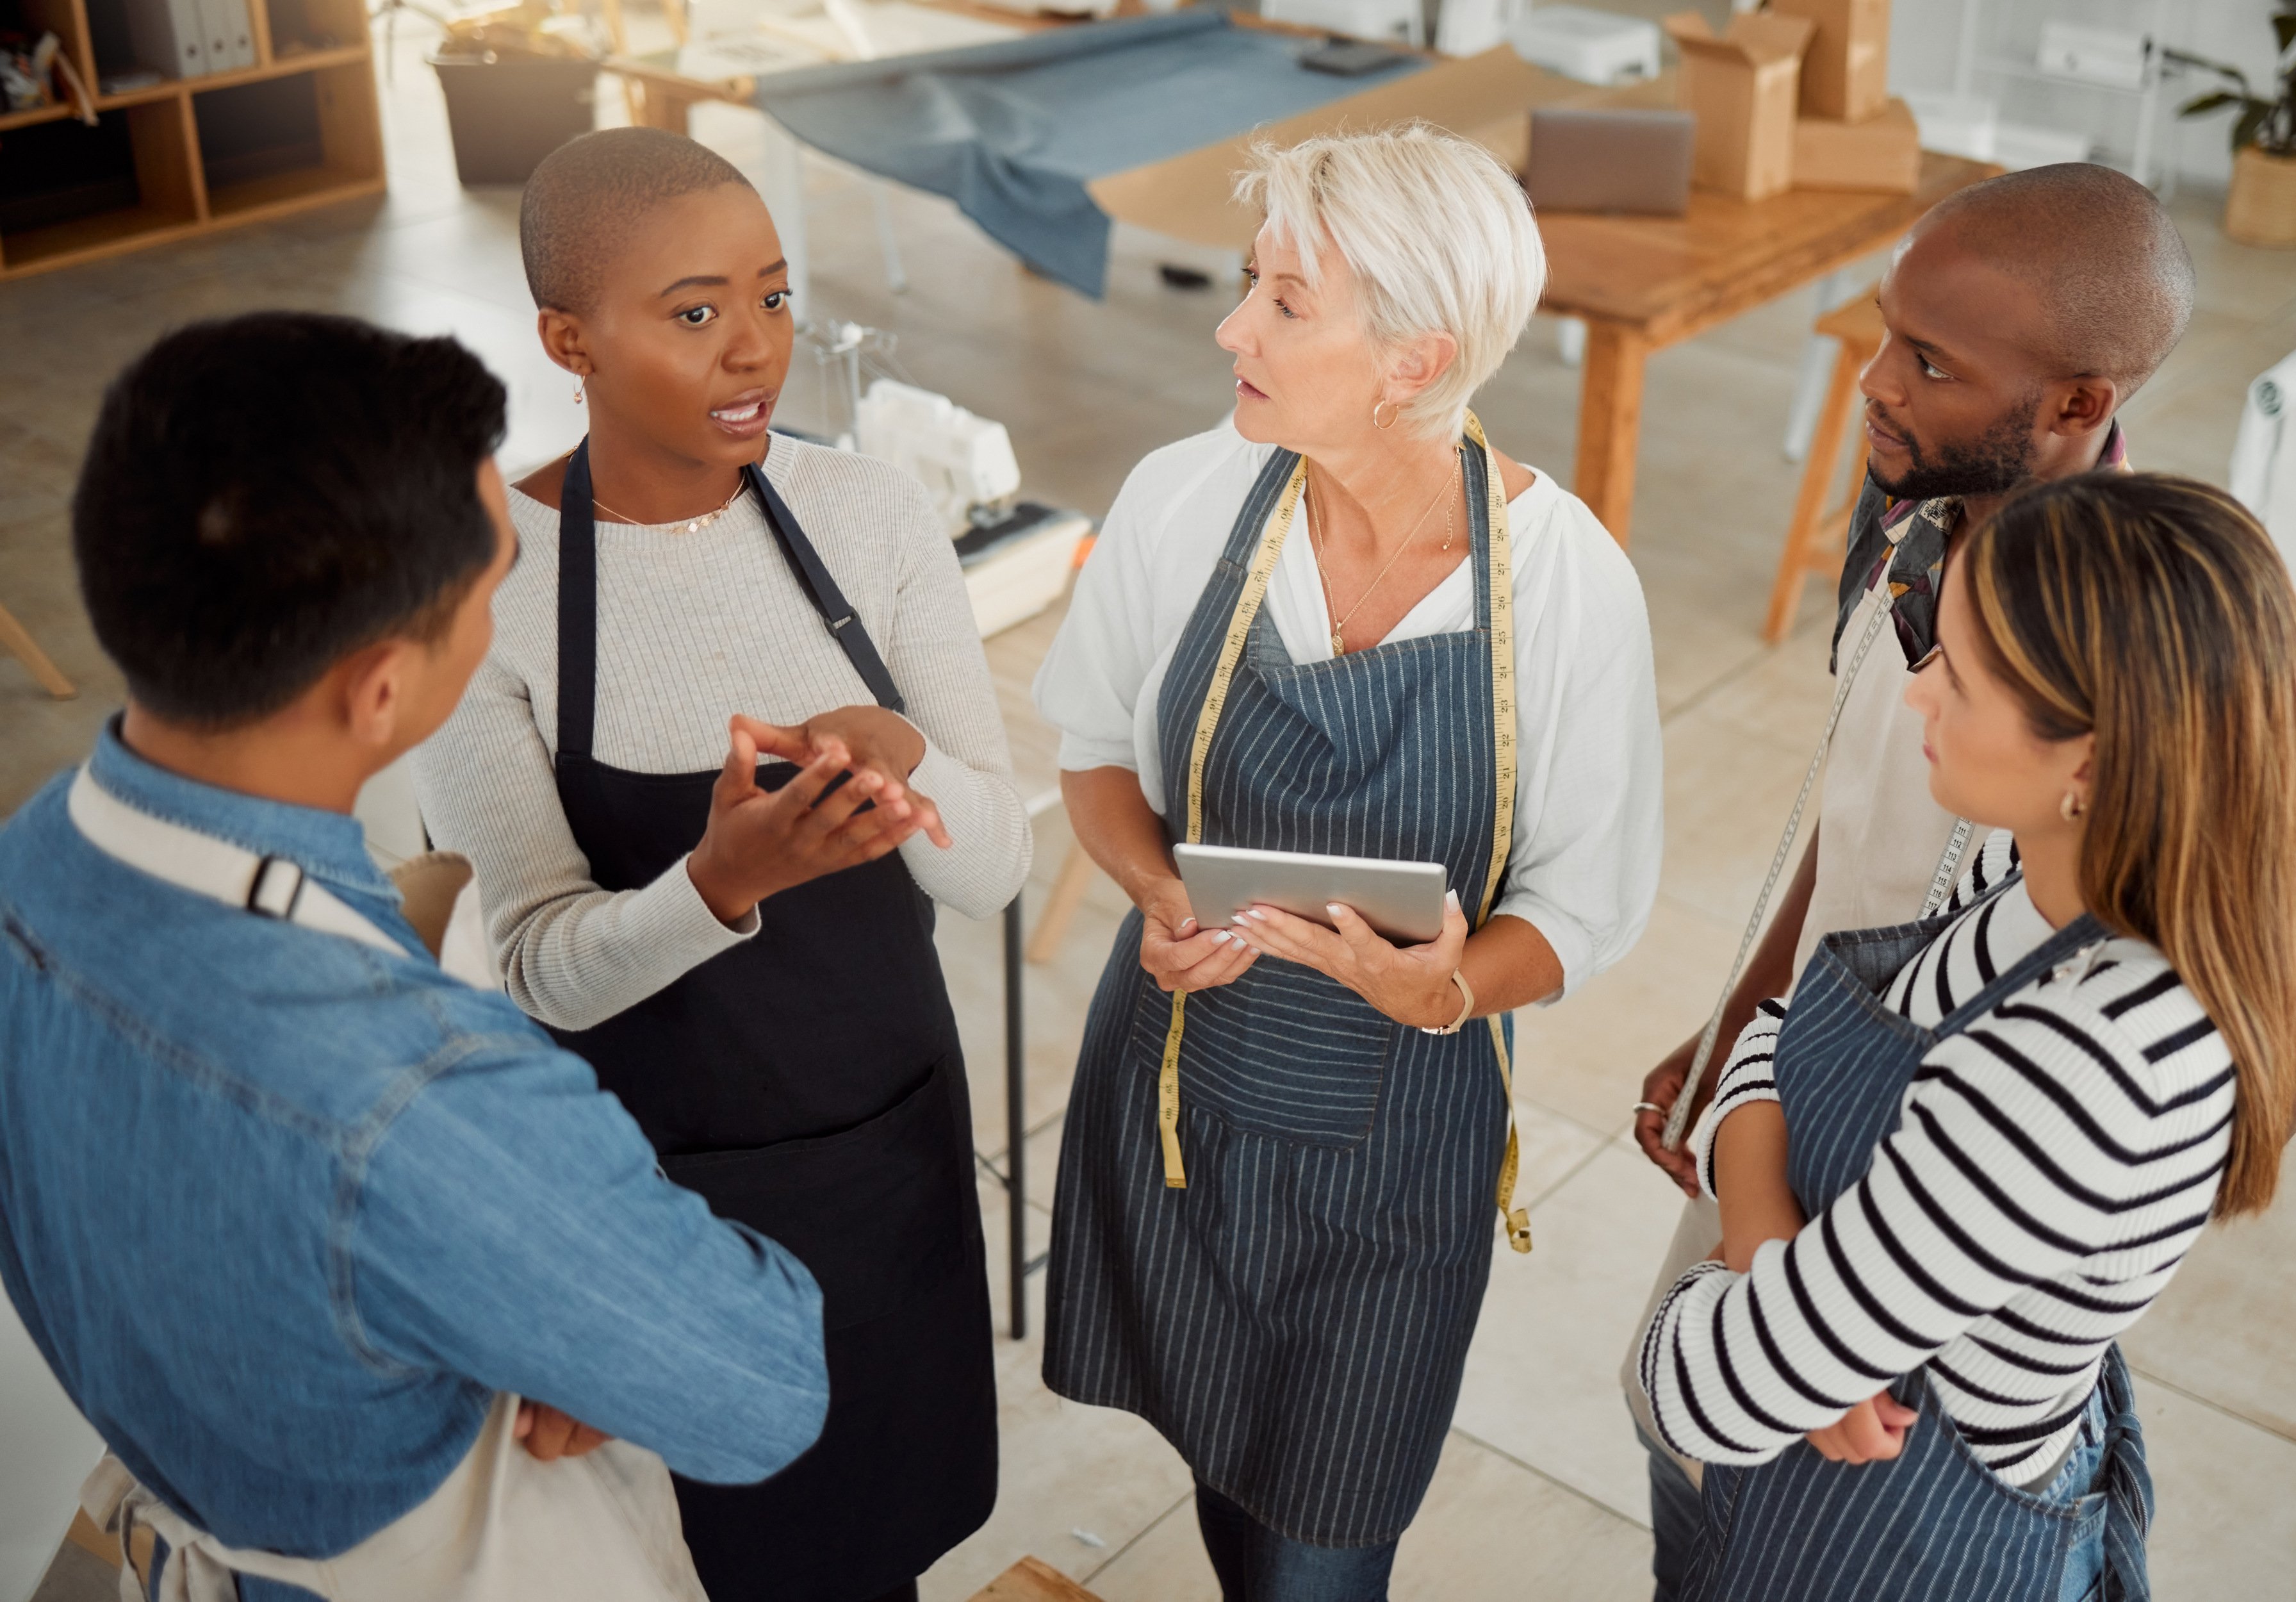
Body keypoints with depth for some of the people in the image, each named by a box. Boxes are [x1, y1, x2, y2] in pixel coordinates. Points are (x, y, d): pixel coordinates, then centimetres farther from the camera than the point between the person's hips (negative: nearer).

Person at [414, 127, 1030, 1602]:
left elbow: (994, 868, -12)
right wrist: (722, 881, -38)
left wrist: (898, 755, -34)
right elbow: (549, 967, -17)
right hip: (658, 1173, -2)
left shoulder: (871, 516, -12)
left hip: (895, 1132, 3)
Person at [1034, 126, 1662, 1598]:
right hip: (1183, 1080, 2)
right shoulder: (1181, 500, -13)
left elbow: (1583, 906, -10)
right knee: (1221, 1455, 23)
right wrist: (1162, 897, -17)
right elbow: (1097, 750, 3)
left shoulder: (1569, 578, -20)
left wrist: (1451, 985, -31)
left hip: (1400, 1132, -2)